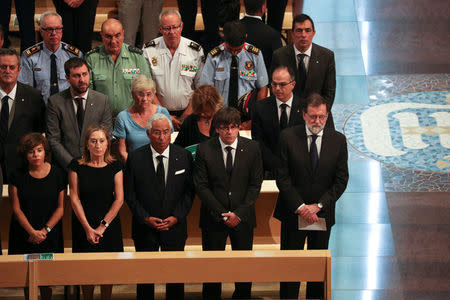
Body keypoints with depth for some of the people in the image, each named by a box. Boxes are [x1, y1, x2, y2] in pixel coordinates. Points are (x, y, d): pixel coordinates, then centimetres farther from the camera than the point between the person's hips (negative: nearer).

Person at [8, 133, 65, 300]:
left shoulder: (57, 174, -1)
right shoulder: (17, 177, -3)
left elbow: (61, 207, 0)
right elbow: (16, 209, -4)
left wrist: (45, 230, -10)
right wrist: (32, 232, -13)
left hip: (50, 235, 0)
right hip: (24, 235, 0)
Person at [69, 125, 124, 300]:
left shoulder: (115, 167, 0)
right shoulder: (77, 167, -2)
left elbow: (119, 199, -3)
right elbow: (74, 199, -4)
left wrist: (103, 226, -10)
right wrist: (88, 228, -11)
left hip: (109, 225, 1)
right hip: (83, 225, -1)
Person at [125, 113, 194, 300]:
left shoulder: (184, 156, -1)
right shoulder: (135, 158, -4)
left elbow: (189, 191, 2)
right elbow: (129, 193, -1)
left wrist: (176, 217, -10)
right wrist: (146, 218, -11)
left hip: (175, 227, 1)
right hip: (145, 228, -1)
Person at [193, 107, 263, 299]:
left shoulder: (252, 149, 0)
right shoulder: (204, 150, -4)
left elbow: (255, 184, 1)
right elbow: (201, 186, -5)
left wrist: (239, 213, -9)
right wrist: (222, 214, -11)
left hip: (243, 218, 1)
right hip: (213, 218, -1)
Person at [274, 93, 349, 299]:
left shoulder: (338, 140, -2)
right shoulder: (288, 137, -7)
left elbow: (341, 179, -2)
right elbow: (282, 177, -7)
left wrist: (318, 206, -12)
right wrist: (300, 207, -14)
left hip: (322, 213, 2)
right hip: (293, 213, -2)